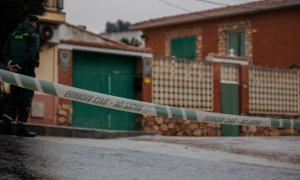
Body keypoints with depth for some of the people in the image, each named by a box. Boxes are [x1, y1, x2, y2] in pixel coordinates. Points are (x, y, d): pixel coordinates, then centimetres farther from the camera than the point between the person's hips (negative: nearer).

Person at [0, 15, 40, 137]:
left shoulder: (13, 35, 14)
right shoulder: (33, 35, -4)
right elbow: (31, 54, -17)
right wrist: (19, 66, -15)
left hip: (14, 72, 6)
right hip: (27, 72, -6)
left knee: (14, 100, 14)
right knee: (26, 99, -2)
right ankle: (21, 127, -5)